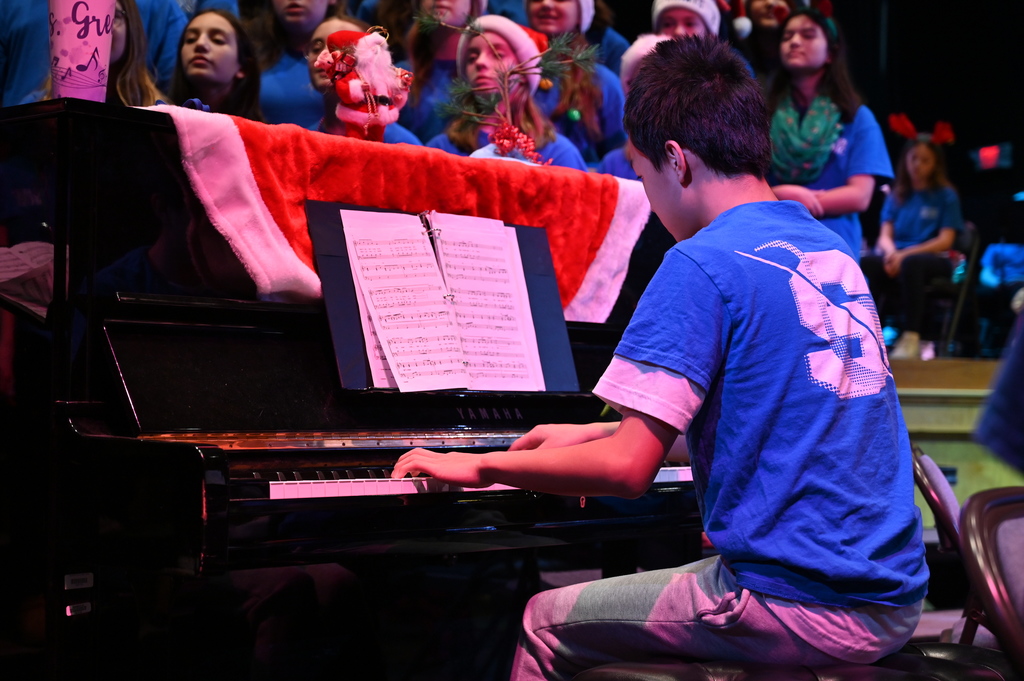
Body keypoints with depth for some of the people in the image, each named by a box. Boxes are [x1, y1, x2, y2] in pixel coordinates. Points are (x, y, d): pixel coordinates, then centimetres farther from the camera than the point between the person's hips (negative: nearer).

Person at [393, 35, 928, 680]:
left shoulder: (702, 265, -15)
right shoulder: (833, 251, 12)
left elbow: (629, 467, -18)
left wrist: (480, 465, -2)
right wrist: (591, 434, 27)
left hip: (803, 610, -9)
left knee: (548, 624, 9)